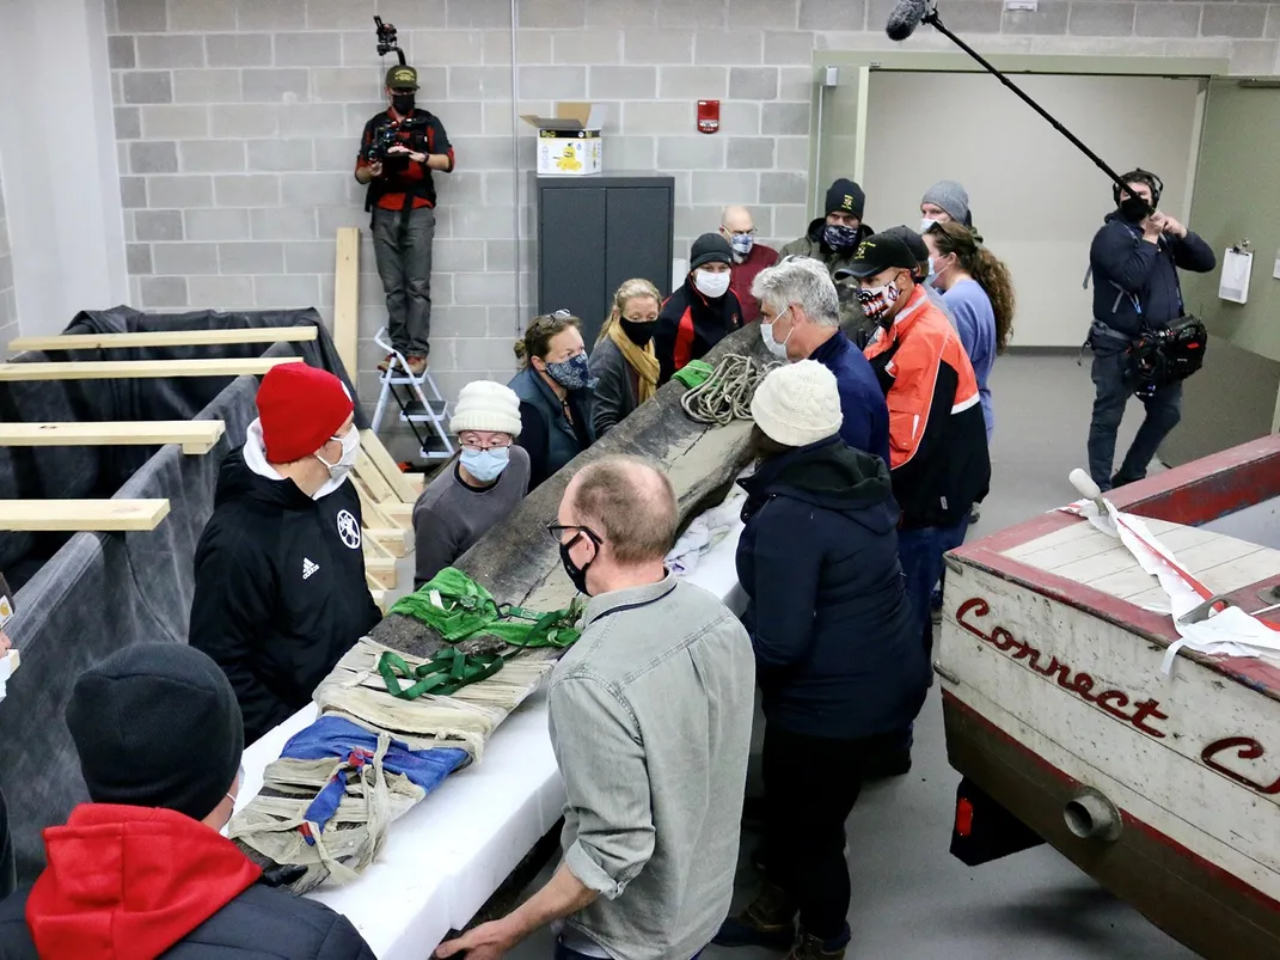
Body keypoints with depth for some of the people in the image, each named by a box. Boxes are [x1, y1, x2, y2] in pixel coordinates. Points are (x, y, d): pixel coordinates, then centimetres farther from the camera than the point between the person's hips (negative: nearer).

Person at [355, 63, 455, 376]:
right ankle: (398, 349, 7)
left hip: (418, 212, -3)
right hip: (384, 214, 3)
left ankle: (418, 351, -6)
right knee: (393, 288, 3)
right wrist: (372, 171, -9)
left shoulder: (428, 122, 8)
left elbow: (447, 162, -4)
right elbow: (360, 173, 14)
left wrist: (416, 155, -20)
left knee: (418, 286, -6)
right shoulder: (375, 125, 15)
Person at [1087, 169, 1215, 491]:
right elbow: (1132, 277, -23)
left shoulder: (1163, 235, 14)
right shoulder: (1111, 235, -8)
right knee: (1108, 417, 0)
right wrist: (1149, 238, -15)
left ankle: (1131, 477, 30)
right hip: (1120, 346, -7)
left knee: (1167, 412, 17)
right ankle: (1101, 487, 8)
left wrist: (1182, 233, -5)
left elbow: (1207, 262, 9)